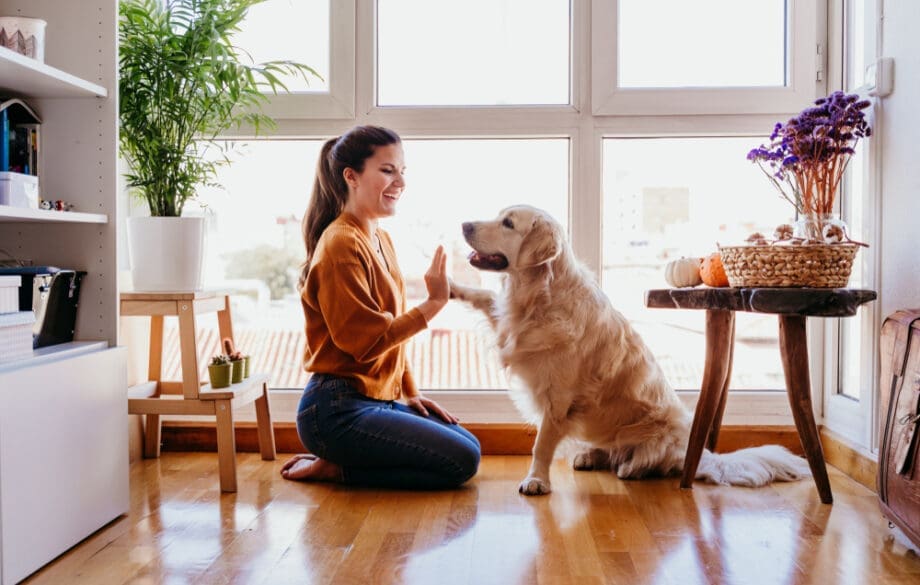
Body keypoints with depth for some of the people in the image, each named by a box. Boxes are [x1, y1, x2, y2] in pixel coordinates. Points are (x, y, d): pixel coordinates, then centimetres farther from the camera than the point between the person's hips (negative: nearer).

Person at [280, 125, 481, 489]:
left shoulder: (381, 240, 12)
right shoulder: (341, 244, -17)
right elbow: (366, 341, -21)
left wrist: (410, 393, 11)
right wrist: (433, 303, -20)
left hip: (379, 400, 10)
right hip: (338, 411, -10)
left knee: (470, 445, 13)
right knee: (461, 462, -11)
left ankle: (337, 463, 11)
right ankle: (334, 468, -1)